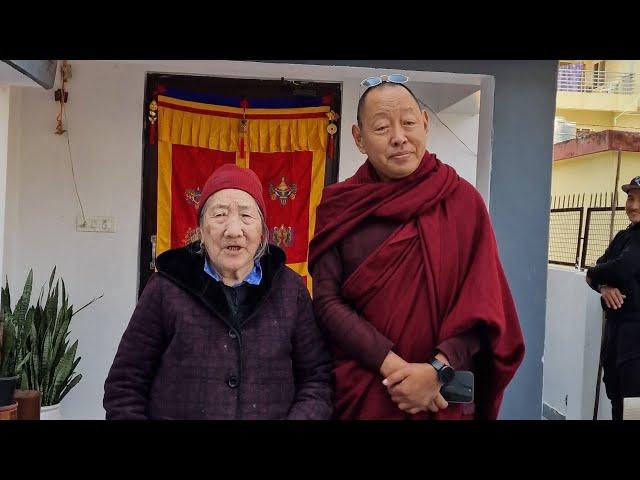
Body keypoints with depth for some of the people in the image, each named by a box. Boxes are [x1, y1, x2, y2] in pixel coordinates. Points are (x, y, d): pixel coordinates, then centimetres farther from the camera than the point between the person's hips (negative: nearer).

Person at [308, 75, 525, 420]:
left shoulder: (463, 200, -3)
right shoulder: (339, 207, -3)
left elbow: (482, 303, -6)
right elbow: (327, 300, -9)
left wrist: (438, 369, -18)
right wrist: (391, 366, -18)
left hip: (442, 396, 0)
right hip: (359, 393, 0)